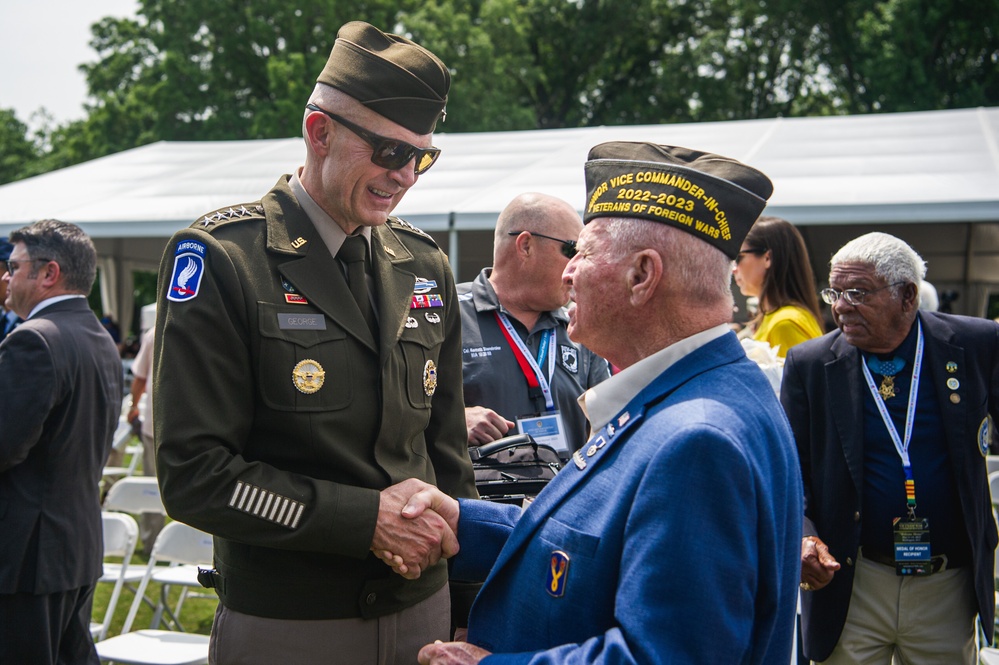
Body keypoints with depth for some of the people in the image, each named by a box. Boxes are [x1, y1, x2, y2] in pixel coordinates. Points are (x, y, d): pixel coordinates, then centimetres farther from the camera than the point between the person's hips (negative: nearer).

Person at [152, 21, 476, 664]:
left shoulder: (426, 266, 6)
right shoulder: (219, 258, -11)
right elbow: (194, 473, -15)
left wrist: (466, 611, 9)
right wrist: (365, 517, -18)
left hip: (422, 612, 5)